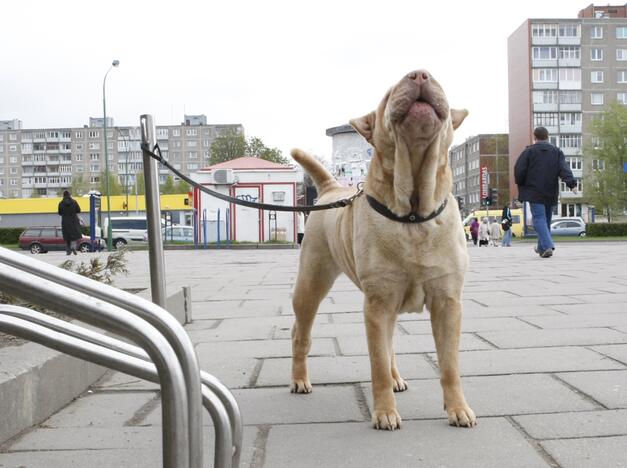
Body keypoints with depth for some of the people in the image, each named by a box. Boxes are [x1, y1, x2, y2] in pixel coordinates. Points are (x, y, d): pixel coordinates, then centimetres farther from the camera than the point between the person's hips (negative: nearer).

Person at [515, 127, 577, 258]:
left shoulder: (529, 151, -1)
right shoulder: (556, 151, 9)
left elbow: (519, 170, -5)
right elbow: (564, 168, -5)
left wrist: (521, 185, 11)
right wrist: (572, 183, -15)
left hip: (534, 193, -4)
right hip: (551, 193, 4)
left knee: (539, 219, -7)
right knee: (546, 220, 16)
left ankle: (547, 246, -26)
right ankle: (541, 247, 26)